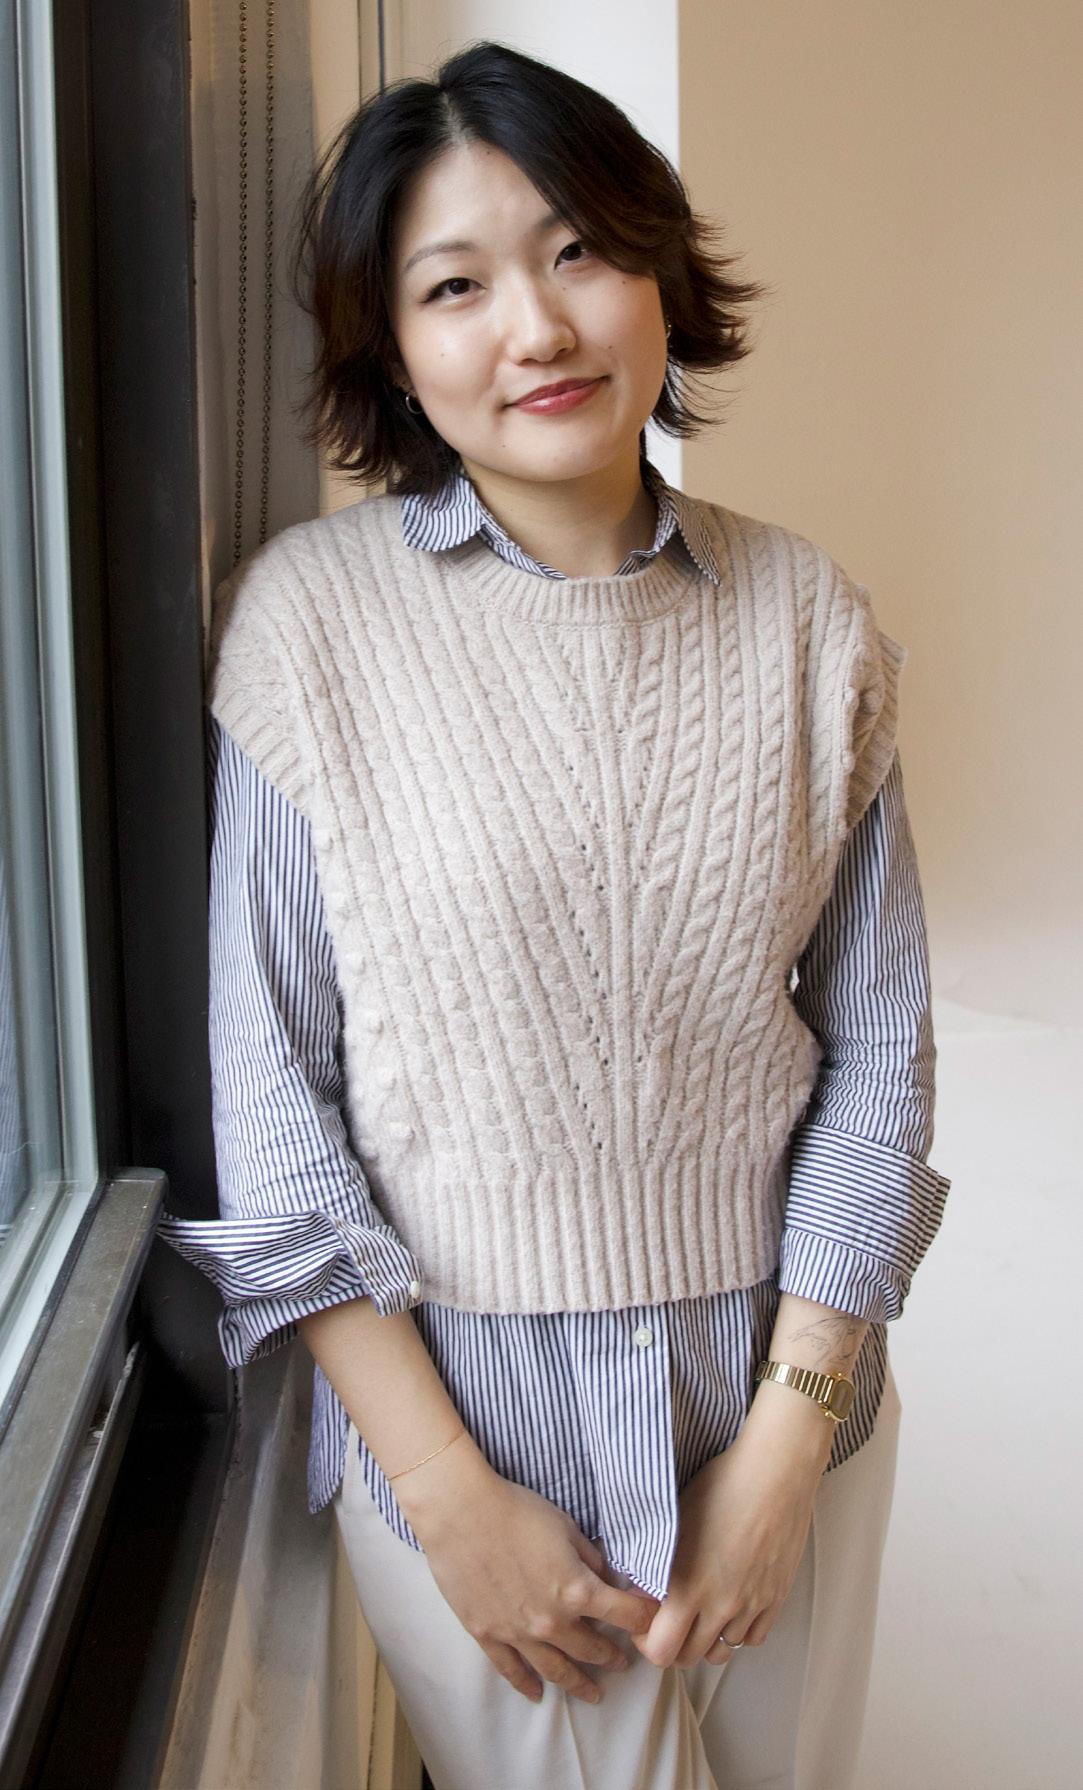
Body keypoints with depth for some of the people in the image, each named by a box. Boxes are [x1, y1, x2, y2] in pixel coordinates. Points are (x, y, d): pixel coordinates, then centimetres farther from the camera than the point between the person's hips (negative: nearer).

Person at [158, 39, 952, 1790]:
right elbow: (261, 1099, -11)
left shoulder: (804, 617, -5)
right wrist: (451, 1493, -11)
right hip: (460, 1426, -2)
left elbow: (878, 1050, -2)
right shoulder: (305, 617, -12)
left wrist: (790, 1435, -7)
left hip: (787, 1400, 3)